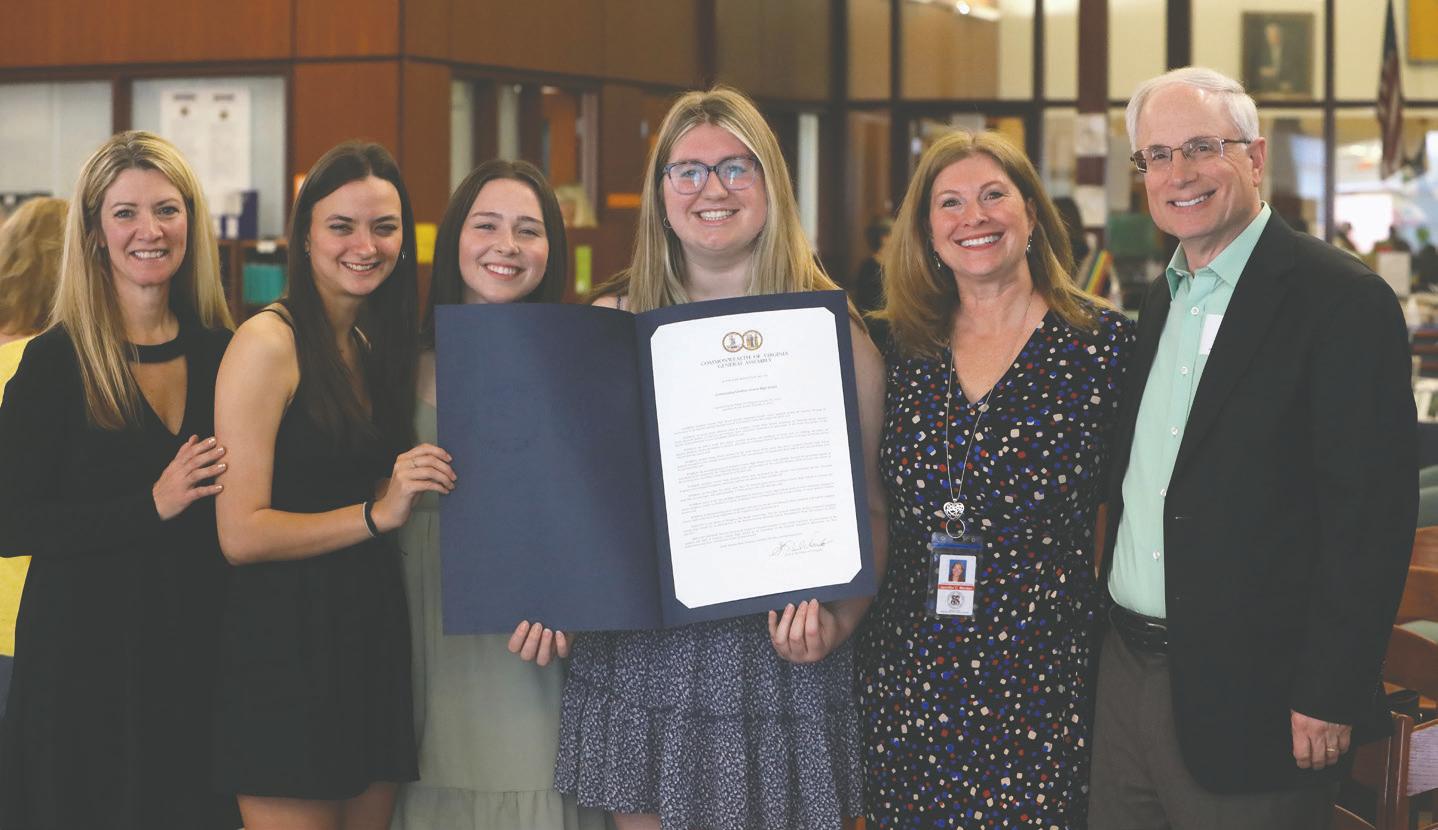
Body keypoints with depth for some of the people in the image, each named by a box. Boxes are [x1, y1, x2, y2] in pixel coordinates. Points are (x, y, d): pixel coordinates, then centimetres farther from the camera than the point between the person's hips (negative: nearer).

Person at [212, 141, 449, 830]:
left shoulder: (378, 346, 13)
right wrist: (377, 514, -21)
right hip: (288, 638, -7)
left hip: (373, 634, 7)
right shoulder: (269, 342, -10)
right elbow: (240, 533, -16)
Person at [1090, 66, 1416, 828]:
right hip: (1126, 672, 7)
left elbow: (1371, 514, -16)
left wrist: (1330, 695, -18)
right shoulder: (1160, 300, 12)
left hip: (1244, 699, -7)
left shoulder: (1342, 301, -12)